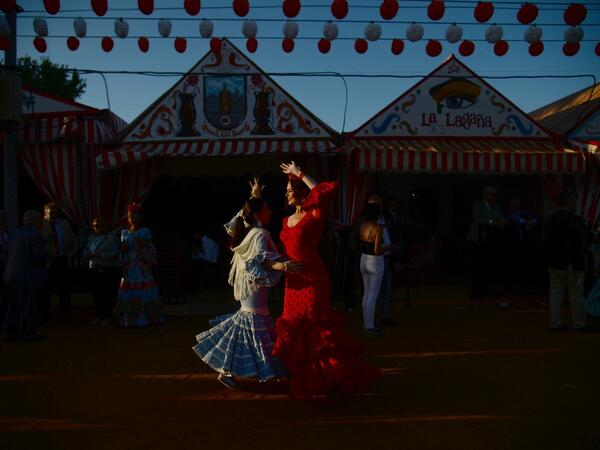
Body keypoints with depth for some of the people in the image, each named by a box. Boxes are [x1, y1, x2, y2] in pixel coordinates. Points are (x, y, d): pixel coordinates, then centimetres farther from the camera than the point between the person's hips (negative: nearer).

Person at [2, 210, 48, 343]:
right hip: (29, 277, -8)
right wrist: (47, 258, -1)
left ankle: (10, 332, 20)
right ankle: (28, 334, 2)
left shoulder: (14, 234, 14)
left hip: (12, 276, 9)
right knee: (30, 306, -1)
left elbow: (11, 255, 16)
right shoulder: (34, 234, -14)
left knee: (14, 306, 15)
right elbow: (39, 255, -22)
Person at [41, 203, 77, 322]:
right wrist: (47, 236, -25)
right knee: (47, 289, 3)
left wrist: (72, 254, 10)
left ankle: (65, 315, 13)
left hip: (63, 260, 4)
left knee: (65, 288, 5)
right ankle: (45, 315, 12)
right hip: (48, 261, -3)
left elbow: (73, 240, 20)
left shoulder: (65, 224, 12)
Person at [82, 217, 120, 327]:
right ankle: (98, 316, 13)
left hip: (107, 270, -5)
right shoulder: (91, 237, 16)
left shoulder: (111, 237, -3)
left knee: (107, 294, -6)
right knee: (96, 294, 5)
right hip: (94, 270, 6)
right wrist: (88, 255, -7)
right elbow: (85, 252, 17)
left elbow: (115, 253, -12)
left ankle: (107, 317, 1)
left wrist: (100, 255, -19)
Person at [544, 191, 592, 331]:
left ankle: (555, 323, 12)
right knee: (576, 294, 7)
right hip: (571, 263, -6)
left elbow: (545, 241, 9)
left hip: (553, 262, 6)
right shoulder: (573, 220, -17)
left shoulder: (550, 219, 5)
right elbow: (586, 238, -16)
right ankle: (579, 324, 16)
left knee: (555, 292, 9)